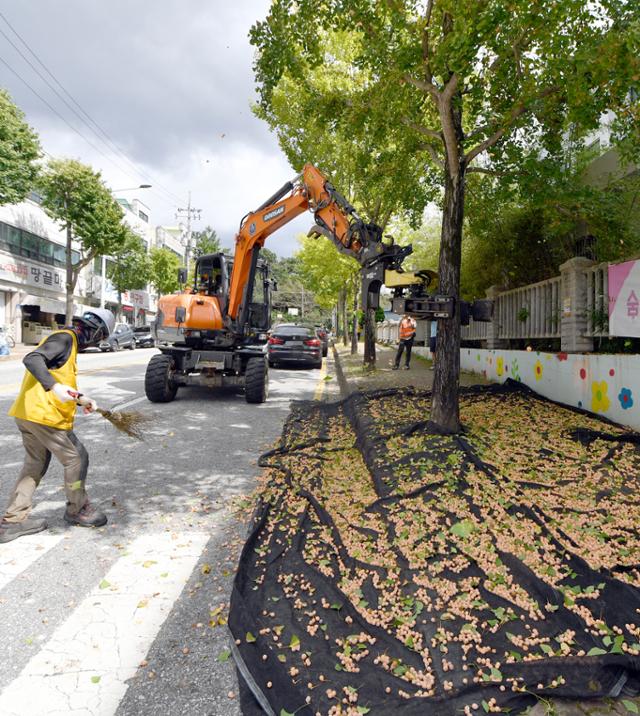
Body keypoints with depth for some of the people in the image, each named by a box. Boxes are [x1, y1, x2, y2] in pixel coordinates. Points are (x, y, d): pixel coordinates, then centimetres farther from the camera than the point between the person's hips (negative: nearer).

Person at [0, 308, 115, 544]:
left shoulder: (68, 341, 18)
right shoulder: (65, 338, -11)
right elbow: (32, 359, -25)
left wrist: (80, 399, 18)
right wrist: (54, 387, -37)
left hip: (28, 414, 10)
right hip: (45, 416, -10)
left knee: (35, 465, 18)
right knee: (76, 459, 4)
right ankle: (78, 510, 21)